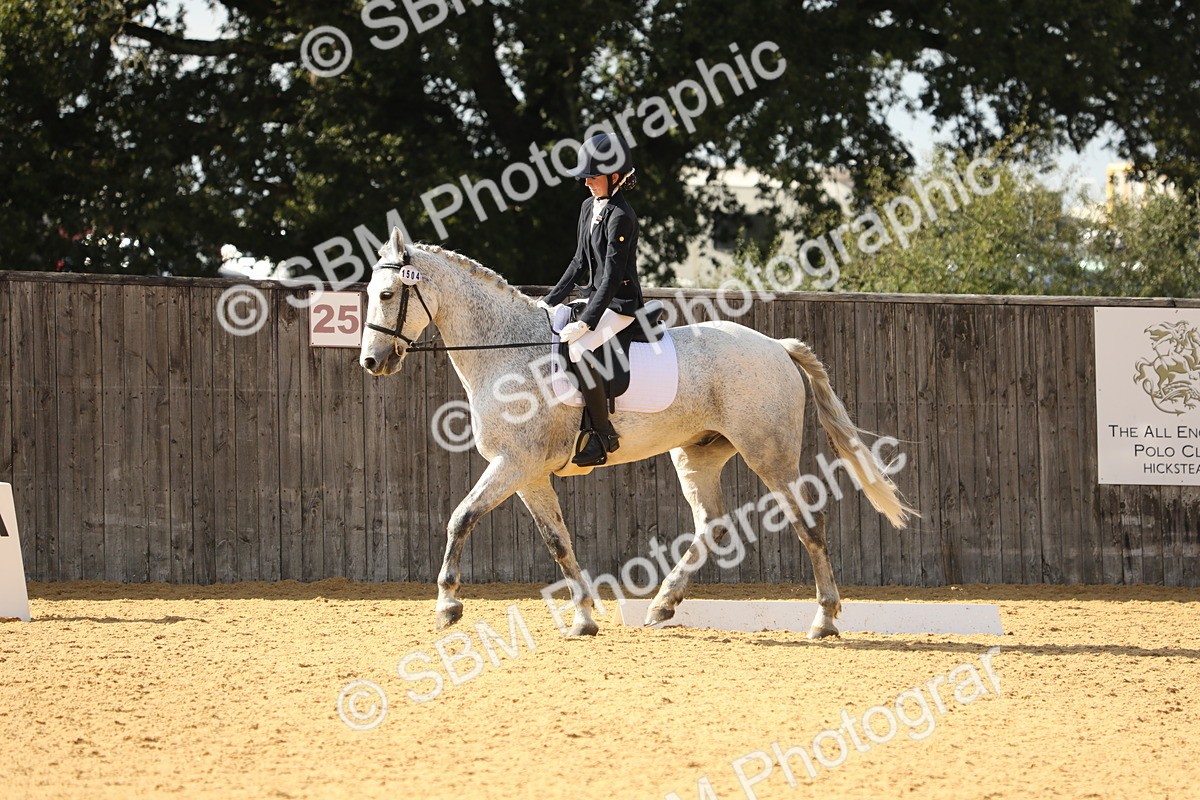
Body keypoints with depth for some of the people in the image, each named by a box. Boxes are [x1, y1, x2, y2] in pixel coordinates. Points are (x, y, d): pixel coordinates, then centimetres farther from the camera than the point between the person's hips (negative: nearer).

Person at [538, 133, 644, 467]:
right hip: (596, 298, 10)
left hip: (620, 304, -10)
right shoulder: (589, 207, 10)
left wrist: (586, 323, -28)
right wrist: (551, 301, 11)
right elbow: (580, 262, 17)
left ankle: (604, 435, -23)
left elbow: (611, 276, -22)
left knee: (577, 349, -31)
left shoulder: (620, 217, -18)